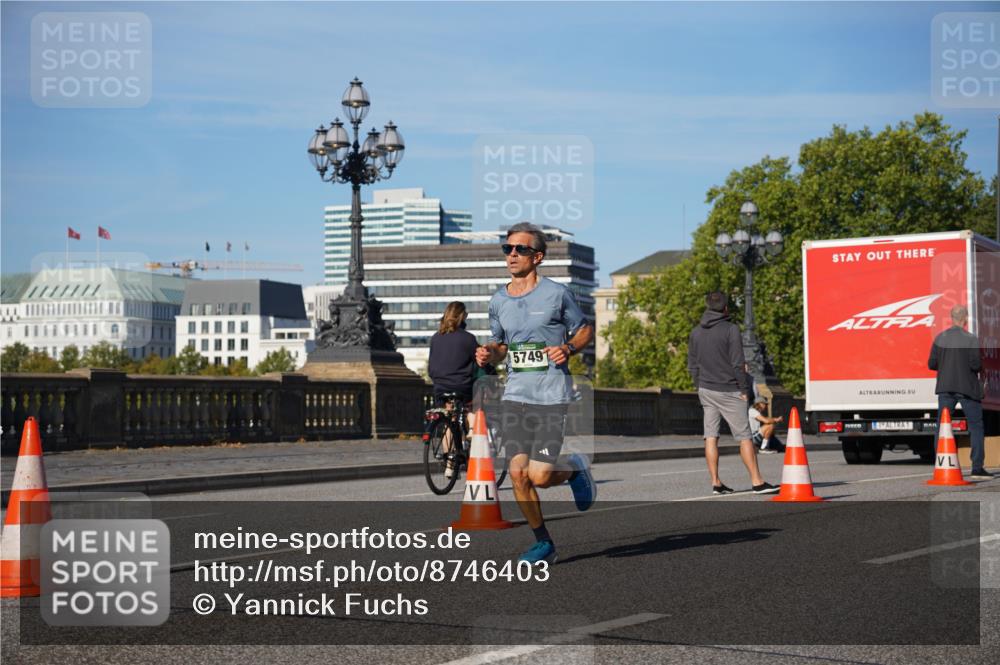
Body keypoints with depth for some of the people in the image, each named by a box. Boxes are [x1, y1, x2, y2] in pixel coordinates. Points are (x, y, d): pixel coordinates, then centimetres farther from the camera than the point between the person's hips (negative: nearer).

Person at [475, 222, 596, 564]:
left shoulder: (557, 293, -4)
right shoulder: (498, 301, 9)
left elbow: (585, 331, 6)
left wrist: (568, 349, -13)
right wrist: (489, 353, -2)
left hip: (552, 397, -4)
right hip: (515, 395, 4)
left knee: (539, 476, -12)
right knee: (518, 473, -3)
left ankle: (574, 469, 22)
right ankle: (543, 543, 14)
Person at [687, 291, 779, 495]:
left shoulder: (696, 332, 8)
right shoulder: (730, 329, -10)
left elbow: (692, 366, 11)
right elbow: (738, 364, -13)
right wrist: (744, 389, -6)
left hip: (706, 391, 5)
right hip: (728, 392, -5)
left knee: (710, 437, 4)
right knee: (744, 436, -3)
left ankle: (715, 483, 3)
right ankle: (757, 482, -4)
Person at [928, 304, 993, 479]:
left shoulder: (940, 338, 1)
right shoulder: (971, 339, -10)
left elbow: (932, 364, 2)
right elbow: (976, 364, -17)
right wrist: (982, 366, 5)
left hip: (945, 388, 3)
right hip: (967, 387, -3)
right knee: (976, 427, 5)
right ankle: (977, 468, 0)